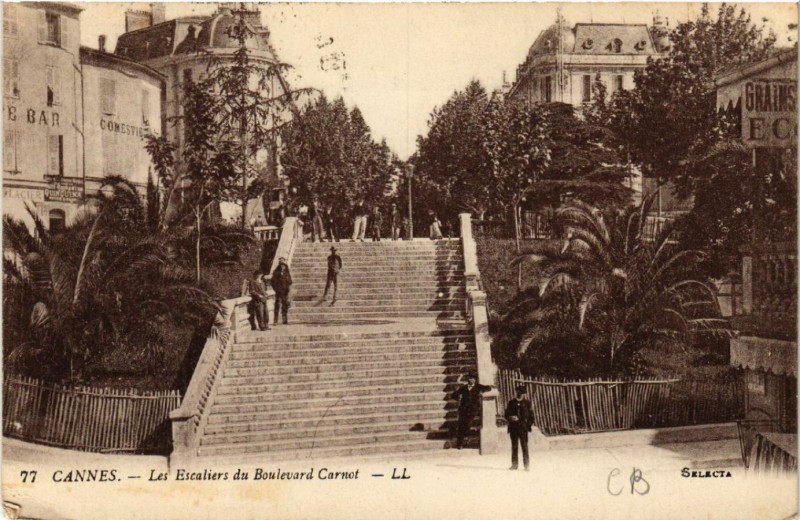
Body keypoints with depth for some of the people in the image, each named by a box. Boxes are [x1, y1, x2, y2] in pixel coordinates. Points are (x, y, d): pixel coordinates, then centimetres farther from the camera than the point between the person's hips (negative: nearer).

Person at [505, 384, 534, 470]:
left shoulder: (527, 403, 6)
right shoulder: (511, 403, 11)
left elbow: (531, 416, 6)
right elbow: (507, 415, 12)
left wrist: (529, 424, -6)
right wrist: (511, 418, -9)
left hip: (523, 428, -2)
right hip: (513, 428, 2)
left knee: (524, 447, -3)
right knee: (514, 446, 5)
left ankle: (526, 465, 1)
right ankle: (514, 464, 12)